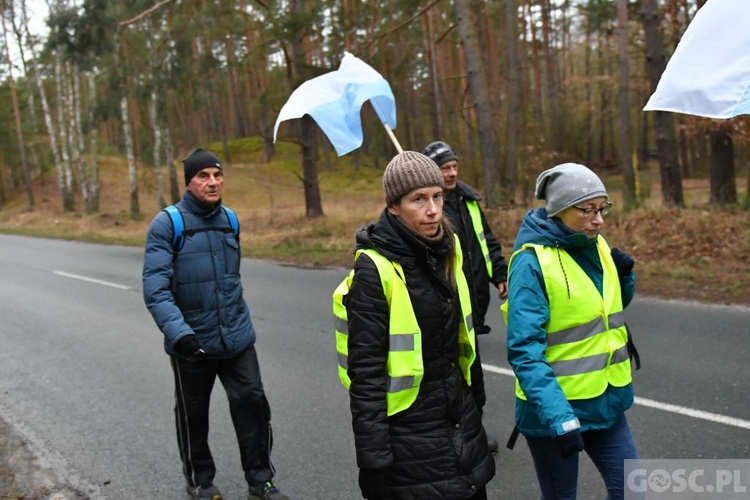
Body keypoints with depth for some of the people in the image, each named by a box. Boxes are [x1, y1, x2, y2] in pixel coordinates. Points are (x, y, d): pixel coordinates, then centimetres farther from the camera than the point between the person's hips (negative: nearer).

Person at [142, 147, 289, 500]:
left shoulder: (229, 220, 5)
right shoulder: (167, 224, -13)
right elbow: (155, 287, -20)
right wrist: (178, 332, -32)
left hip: (237, 338, 4)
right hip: (192, 342, -3)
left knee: (252, 403, 0)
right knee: (193, 415, 14)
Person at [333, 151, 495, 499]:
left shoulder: (445, 252, 3)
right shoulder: (375, 269, -18)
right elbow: (365, 374, -18)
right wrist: (373, 459, -18)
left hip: (461, 422, 7)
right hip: (409, 437, -7)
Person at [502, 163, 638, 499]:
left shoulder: (595, 246, 3)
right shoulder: (532, 261, -18)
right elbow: (524, 351, -23)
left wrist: (624, 276, -2)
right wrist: (558, 416, -30)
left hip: (605, 402, 6)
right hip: (555, 407, -6)